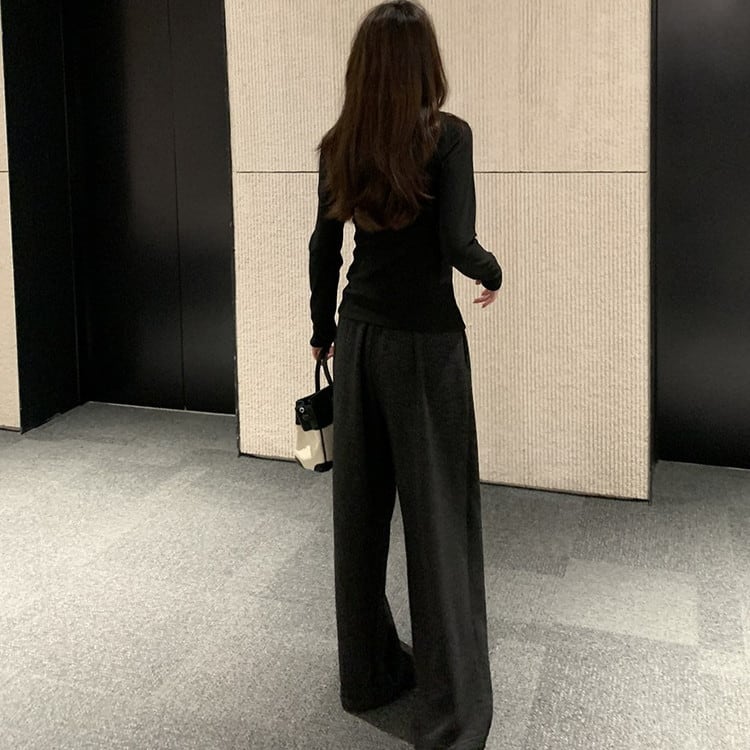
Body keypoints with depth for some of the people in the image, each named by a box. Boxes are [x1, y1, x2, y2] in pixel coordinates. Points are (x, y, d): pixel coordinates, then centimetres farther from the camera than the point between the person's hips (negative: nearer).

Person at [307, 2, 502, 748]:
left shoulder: (339, 146, 3)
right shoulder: (446, 134, -12)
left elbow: (324, 248, 8)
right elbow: (458, 246, -18)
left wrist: (323, 332, 19)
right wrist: (492, 272, 3)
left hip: (359, 338, 5)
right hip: (425, 341, -5)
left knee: (360, 505, 12)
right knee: (437, 514, 2)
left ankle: (368, 673, 26)